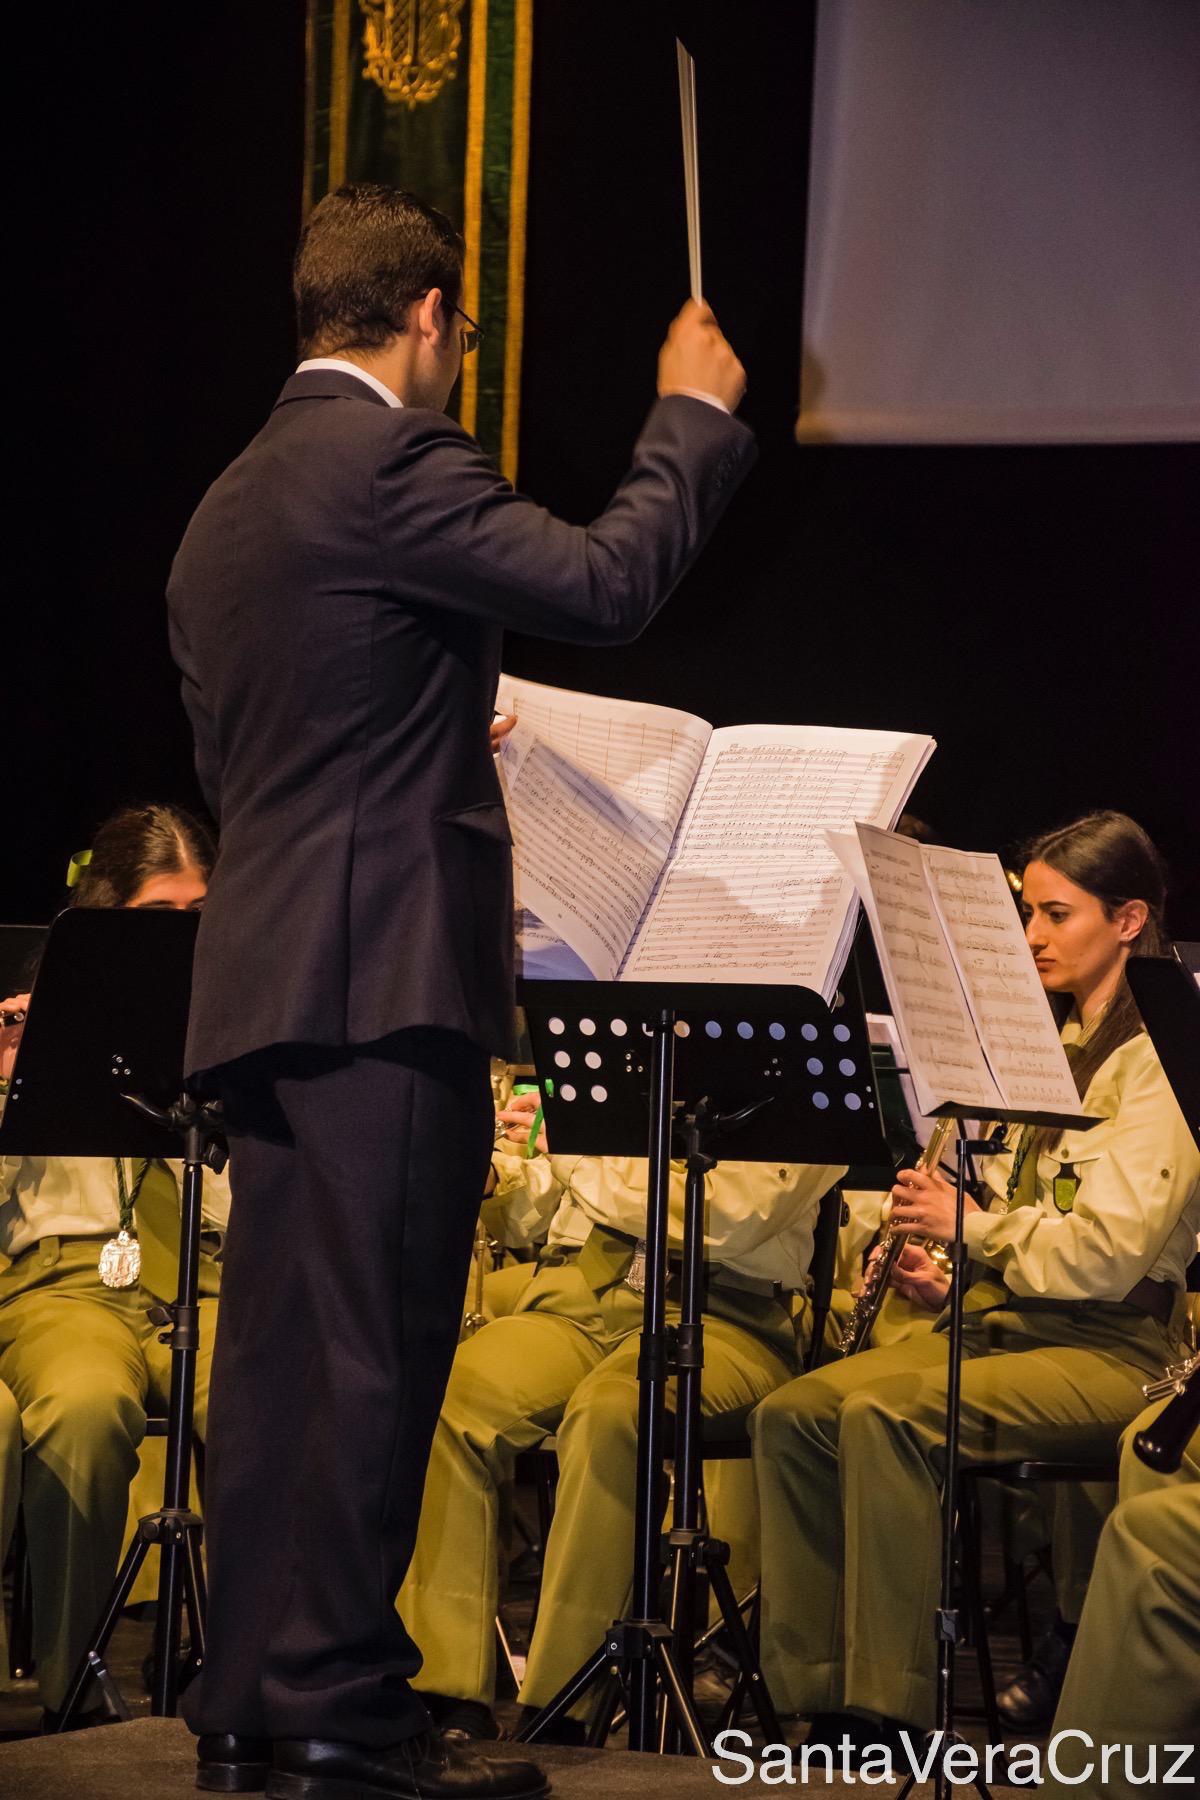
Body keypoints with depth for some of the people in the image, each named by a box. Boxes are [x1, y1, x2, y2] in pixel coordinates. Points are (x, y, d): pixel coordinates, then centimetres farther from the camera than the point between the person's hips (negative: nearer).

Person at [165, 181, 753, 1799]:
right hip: (385, 970, -9)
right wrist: (694, 417, -2)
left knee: (277, 1347, 10)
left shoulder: (227, 507, 19)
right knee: (377, 1346, -7)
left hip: (259, 983, 9)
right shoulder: (391, 463, -10)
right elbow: (605, 584, -17)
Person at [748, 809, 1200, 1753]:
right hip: (1005, 1320, 9)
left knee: (887, 1414, -32)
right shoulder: (1054, 1048, 20)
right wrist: (947, 1271, 6)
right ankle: (822, 1694, -12)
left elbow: (1108, 1249, -18)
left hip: (1112, 1348, -9)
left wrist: (972, 1224, -11)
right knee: (794, 1413, -12)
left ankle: (896, 1708, -30)